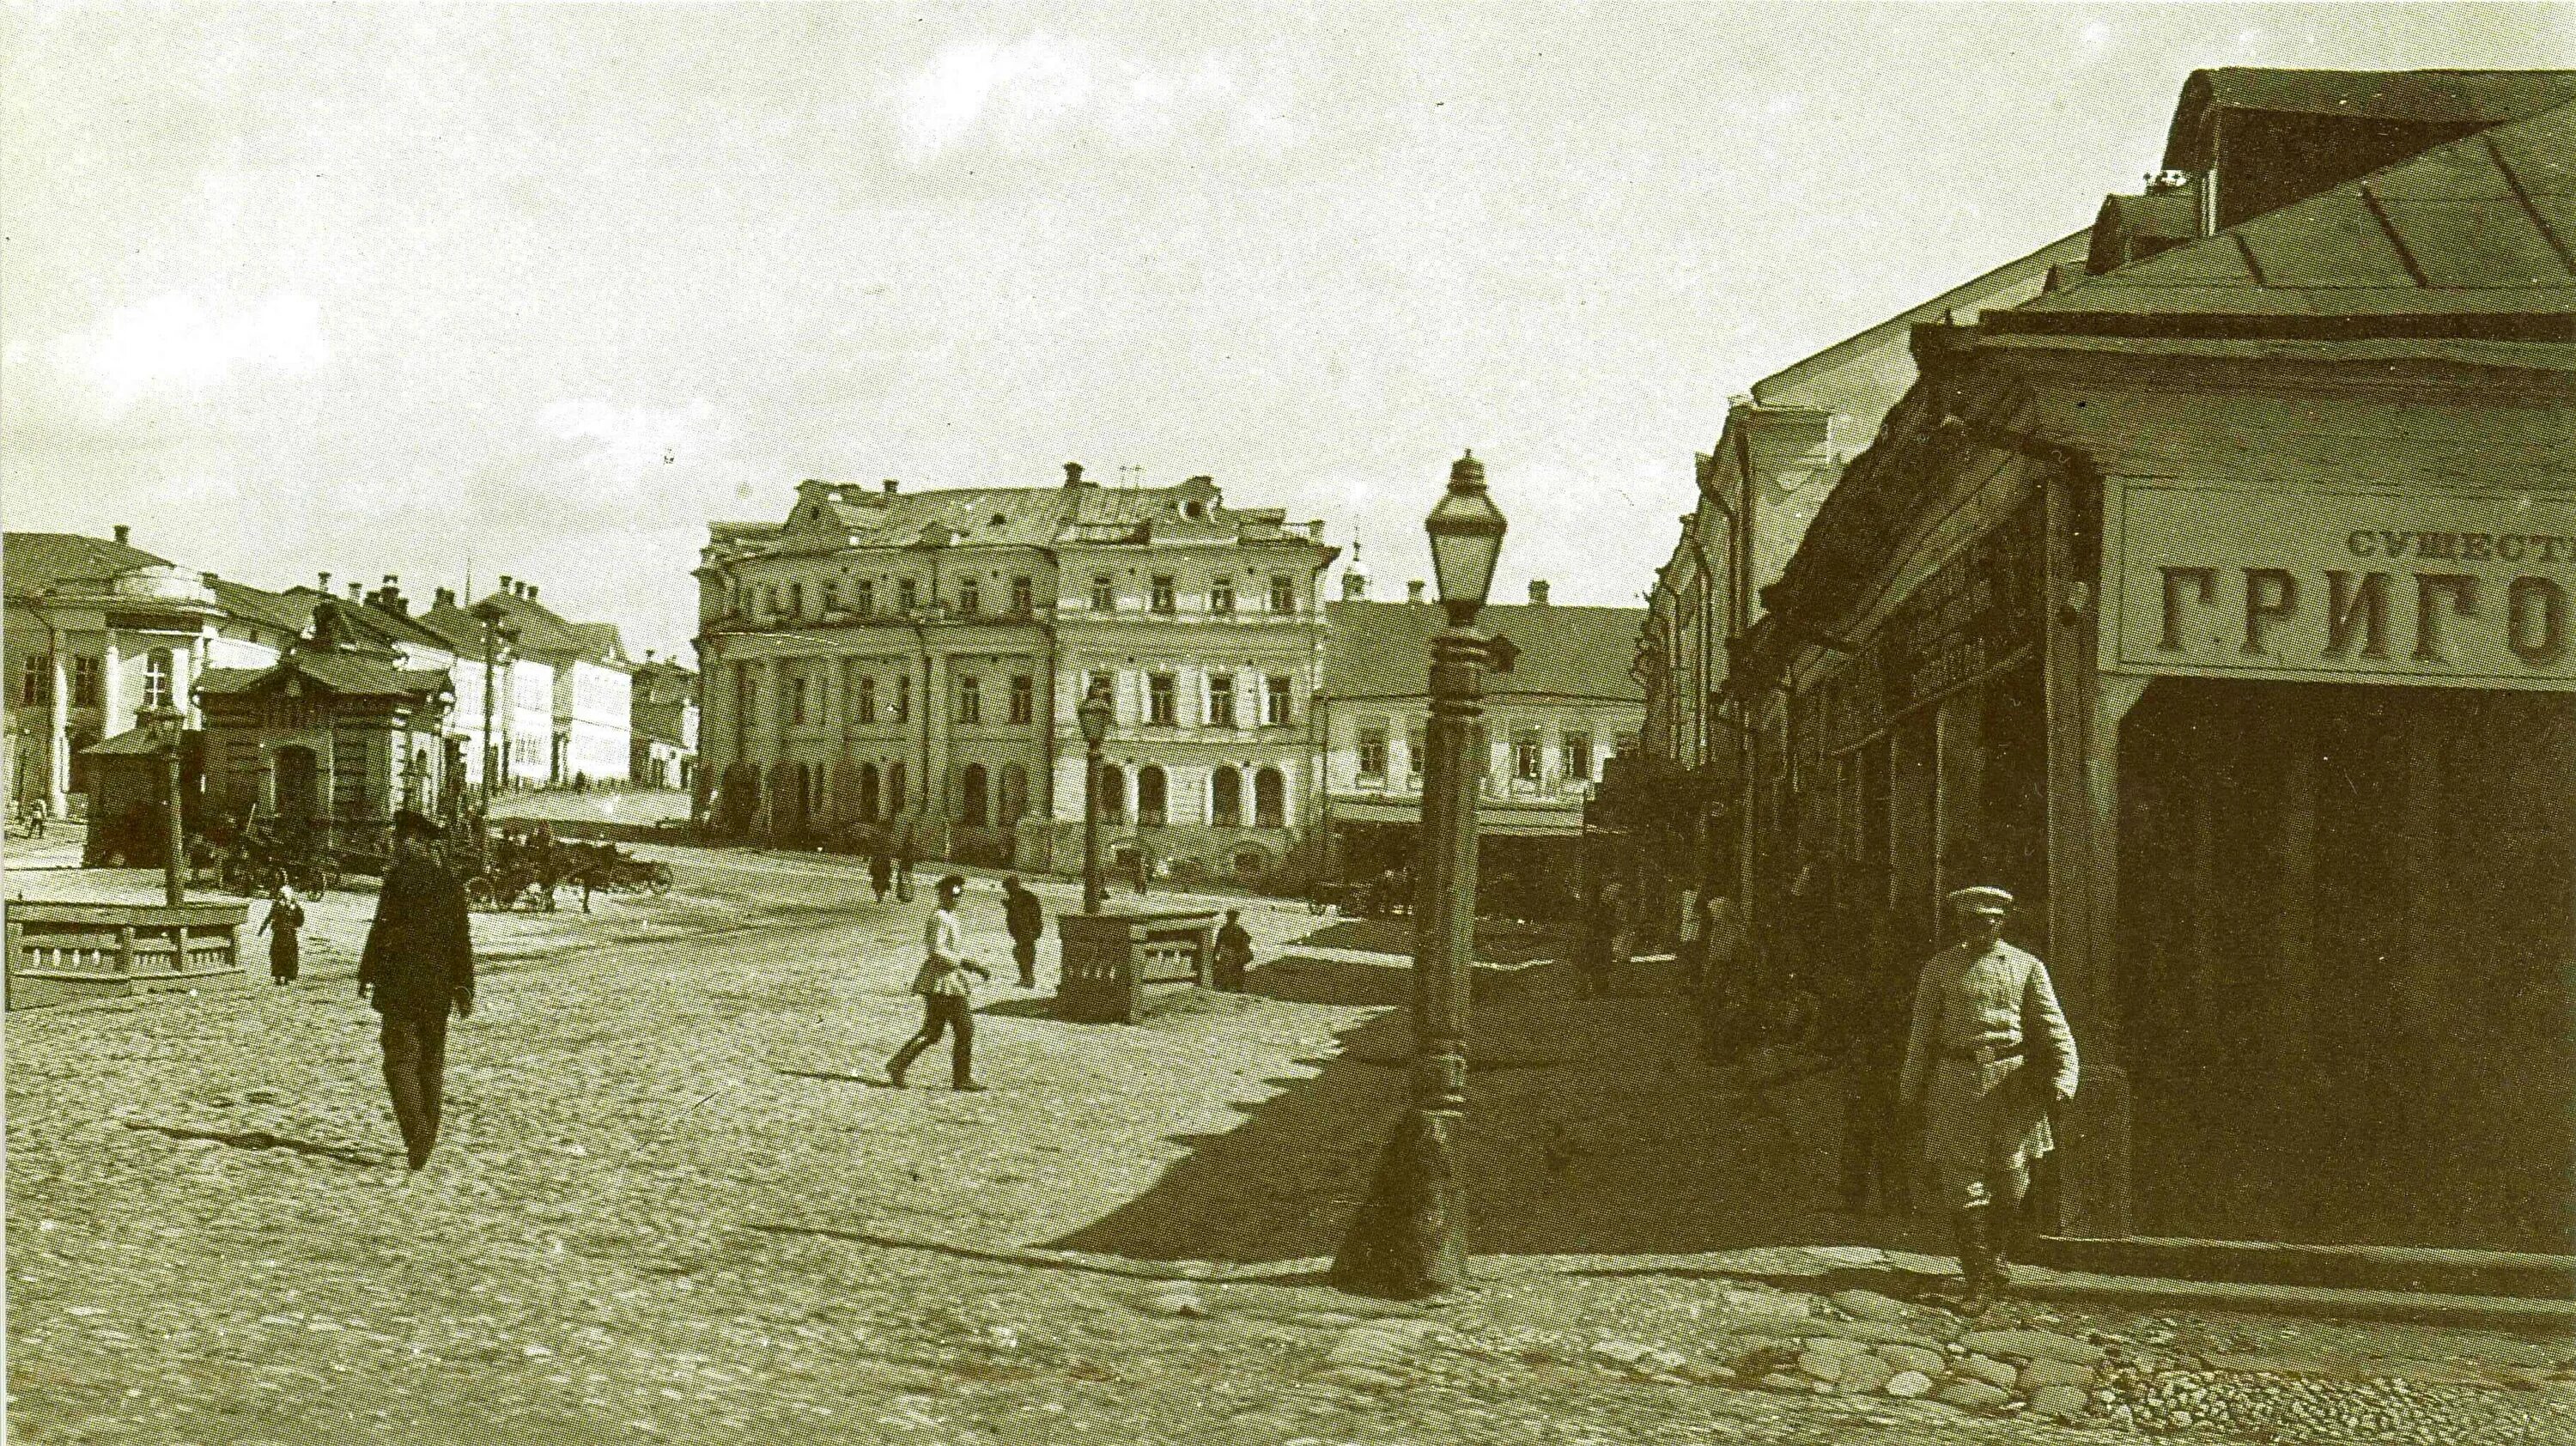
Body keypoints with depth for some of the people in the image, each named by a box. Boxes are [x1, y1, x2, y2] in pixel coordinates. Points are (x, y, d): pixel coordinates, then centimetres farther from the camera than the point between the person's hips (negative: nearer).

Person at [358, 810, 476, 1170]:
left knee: (401, 1059, -4)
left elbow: (382, 928, -10)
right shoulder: (451, 883, 10)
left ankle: (417, 1131, -19)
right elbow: (462, 940, 11)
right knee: (431, 1062, 12)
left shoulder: (400, 876, -7)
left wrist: (366, 974, -2)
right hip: (439, 988, 6)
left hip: (401, 984, -5)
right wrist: (464, 988, 14)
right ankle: (424, 1139, 17)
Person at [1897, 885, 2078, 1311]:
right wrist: (1912, 1092, 9)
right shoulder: (1940, 969, 7)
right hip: (1957, 1084, 0)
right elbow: (1921, 1034, 9)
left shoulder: (2027, 967, 6)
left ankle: (1997, 1259, 32)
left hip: (2011, 1082, 1)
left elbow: (2053, 1026, 1)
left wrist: (2063, 1077, -12)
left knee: (2010, 1186, 7)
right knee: (1962, 1184, -6)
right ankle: (1981, 1281, 0)